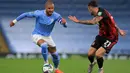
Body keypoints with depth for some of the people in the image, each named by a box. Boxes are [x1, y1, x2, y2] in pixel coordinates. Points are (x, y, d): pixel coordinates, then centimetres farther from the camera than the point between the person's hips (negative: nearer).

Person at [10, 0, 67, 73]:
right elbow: (26, 14, -13)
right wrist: (15, 21, -4)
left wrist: (64, 22, -52)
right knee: (44, 45, -37)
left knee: (55, 54, 12)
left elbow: (65, 25, -27)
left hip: (47, 36, 4)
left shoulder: (56, 16, -20)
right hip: (37, 35, -4)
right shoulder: (39, 14, -25)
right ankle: (46, 63, -16)